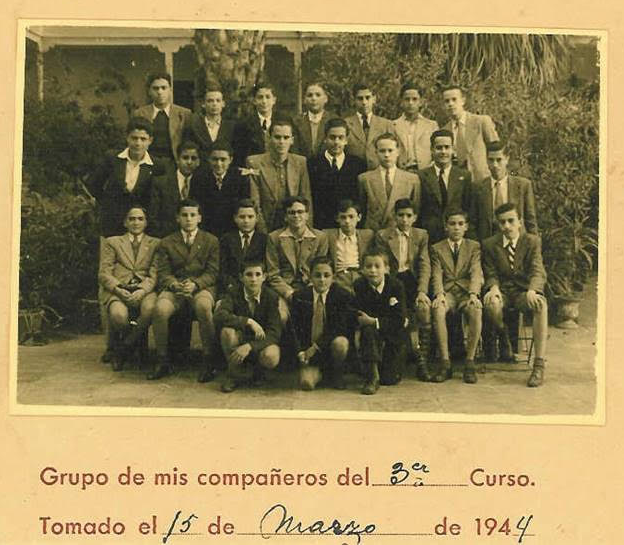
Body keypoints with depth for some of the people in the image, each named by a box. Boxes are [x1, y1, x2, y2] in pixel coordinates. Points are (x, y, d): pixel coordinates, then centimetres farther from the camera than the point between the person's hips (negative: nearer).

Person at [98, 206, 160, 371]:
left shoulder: (155, 244, 21)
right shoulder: (112, 242, 22)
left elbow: (155, 274, 7)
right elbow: (104, 273, 10)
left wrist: (142, 290, -14)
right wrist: (118, 289, -11)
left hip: (144, 290, 0)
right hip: (117, 290, 0)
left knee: (150, 309, -37)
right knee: (119, 315, -37)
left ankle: (126, 345, -12)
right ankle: (116, 347, -2)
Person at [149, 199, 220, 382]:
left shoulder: (211, 241, 12)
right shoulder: (167, 243, 16)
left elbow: (212, 272, 3)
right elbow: (163, 273, 8)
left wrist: (195, 284, -16)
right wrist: (175, 284, -15)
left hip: (202, 287, -2)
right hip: (174, 288, 2)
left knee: (203, 307, -38)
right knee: (160, 310, -31)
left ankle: (208, 361, -26)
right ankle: (163, 361, -13)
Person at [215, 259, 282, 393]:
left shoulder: (271, 296, -13)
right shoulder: (234, 293, -11)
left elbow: (274, 332, -19)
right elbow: (219, 316, -28)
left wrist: (249, 346, -32)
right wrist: (248, 321, -36)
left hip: (262, 341, -1)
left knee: (271, 358, -35)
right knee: (227, 331, -33)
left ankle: (258, 368, 7)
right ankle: (235, 374, -9)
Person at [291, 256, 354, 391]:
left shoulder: (343, 296, -6)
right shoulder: (299, 297, 1)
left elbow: (340, 329, -14)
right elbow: (294, 328, 0)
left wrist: (316, 347, -20)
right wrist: (300, 352, -16)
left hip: (331, 348, -1)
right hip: (309, 351, 1)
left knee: (340, 343, -36)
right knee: (306, 383, -22)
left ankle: (337, 373, -3)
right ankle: (319, 372, 16)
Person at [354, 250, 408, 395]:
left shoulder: (396, 285, -12)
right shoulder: (358, 286, -10)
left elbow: (399, 320, -18)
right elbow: (358, 317, -14)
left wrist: (374, 321, -28)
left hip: (393, 337, 0)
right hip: (370, 334, 0)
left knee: (390, 379, -8)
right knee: (368, 330, -37)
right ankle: (372, 378, -30)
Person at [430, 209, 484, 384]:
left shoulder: (474, 246, 16)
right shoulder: (437, 248, 16)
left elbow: (476, 273, 0)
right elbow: (437, 275, 3)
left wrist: (474, 294, -20)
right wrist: (439, 294, -19)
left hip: (466, 292, 0)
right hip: (447, 292, 0)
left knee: (476, 310, -35)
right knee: (437, 310, -35)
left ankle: (470, 362, -29)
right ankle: (445, 362, -32)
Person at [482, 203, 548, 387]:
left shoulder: (532, 241, 1)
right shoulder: (490, 244, 6)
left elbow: (538, 272, -9)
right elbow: (491, 273, 7)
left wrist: (532, 290, -31)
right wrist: (494, 287, -19)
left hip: (524, 290, 0)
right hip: (503, 290, 1)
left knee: (541, 305, -36)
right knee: (491, 303, -38)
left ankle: (539, 365, -36)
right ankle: (503, 336, -1)